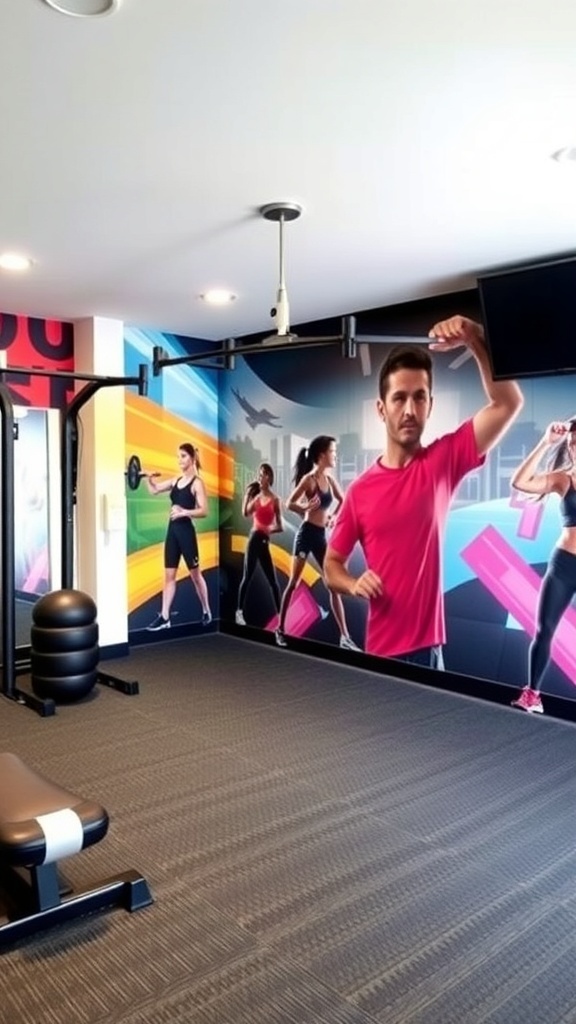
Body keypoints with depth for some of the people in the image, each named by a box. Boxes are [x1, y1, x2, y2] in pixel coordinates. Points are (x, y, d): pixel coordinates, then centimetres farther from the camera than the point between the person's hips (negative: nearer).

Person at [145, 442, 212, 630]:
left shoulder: (197, 483, -10)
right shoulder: (176, 480, 10)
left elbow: (203, 511, -16)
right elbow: (154, 490, 19)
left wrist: (184, 512, -29)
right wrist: (148, 478, 0)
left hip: (186, 531, -7)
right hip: (172, 530, 7)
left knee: (195, 574, 7)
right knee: (169, 575, 6)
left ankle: (206, 612, 24)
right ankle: (164, 617, 9)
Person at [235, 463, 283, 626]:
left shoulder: (274, 499, 1)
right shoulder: (255, 495, 6)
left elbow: (279, 526, 4)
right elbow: (245, 512, -9)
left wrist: (272, 528, -12)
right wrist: (251, 496, -13)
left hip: (265, 540, 0)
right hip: (254, 538, 0)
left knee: (272, 580, 5)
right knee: (247, 576, -3)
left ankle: (281, 614, 11)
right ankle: (239, 611, 2)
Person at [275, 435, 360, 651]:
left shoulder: (330, 479, 8)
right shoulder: (309, 479, -10)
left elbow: (342, 500, 24)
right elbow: (289, 503, -13)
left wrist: (333, 516, 12)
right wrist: (307, 509, -22)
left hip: (321, 536, 7)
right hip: (306, 534, -6)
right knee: (293, 582, 0)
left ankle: (345, 636, 4)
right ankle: (280, 629, 13)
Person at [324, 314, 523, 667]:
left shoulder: (443, 462, -2)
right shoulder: (359, 491, -1)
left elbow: (508, 402, -11)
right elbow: (332, 564, 8)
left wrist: (476, 340, -22)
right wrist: (354, 584, -12)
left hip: (429, 648, 0)